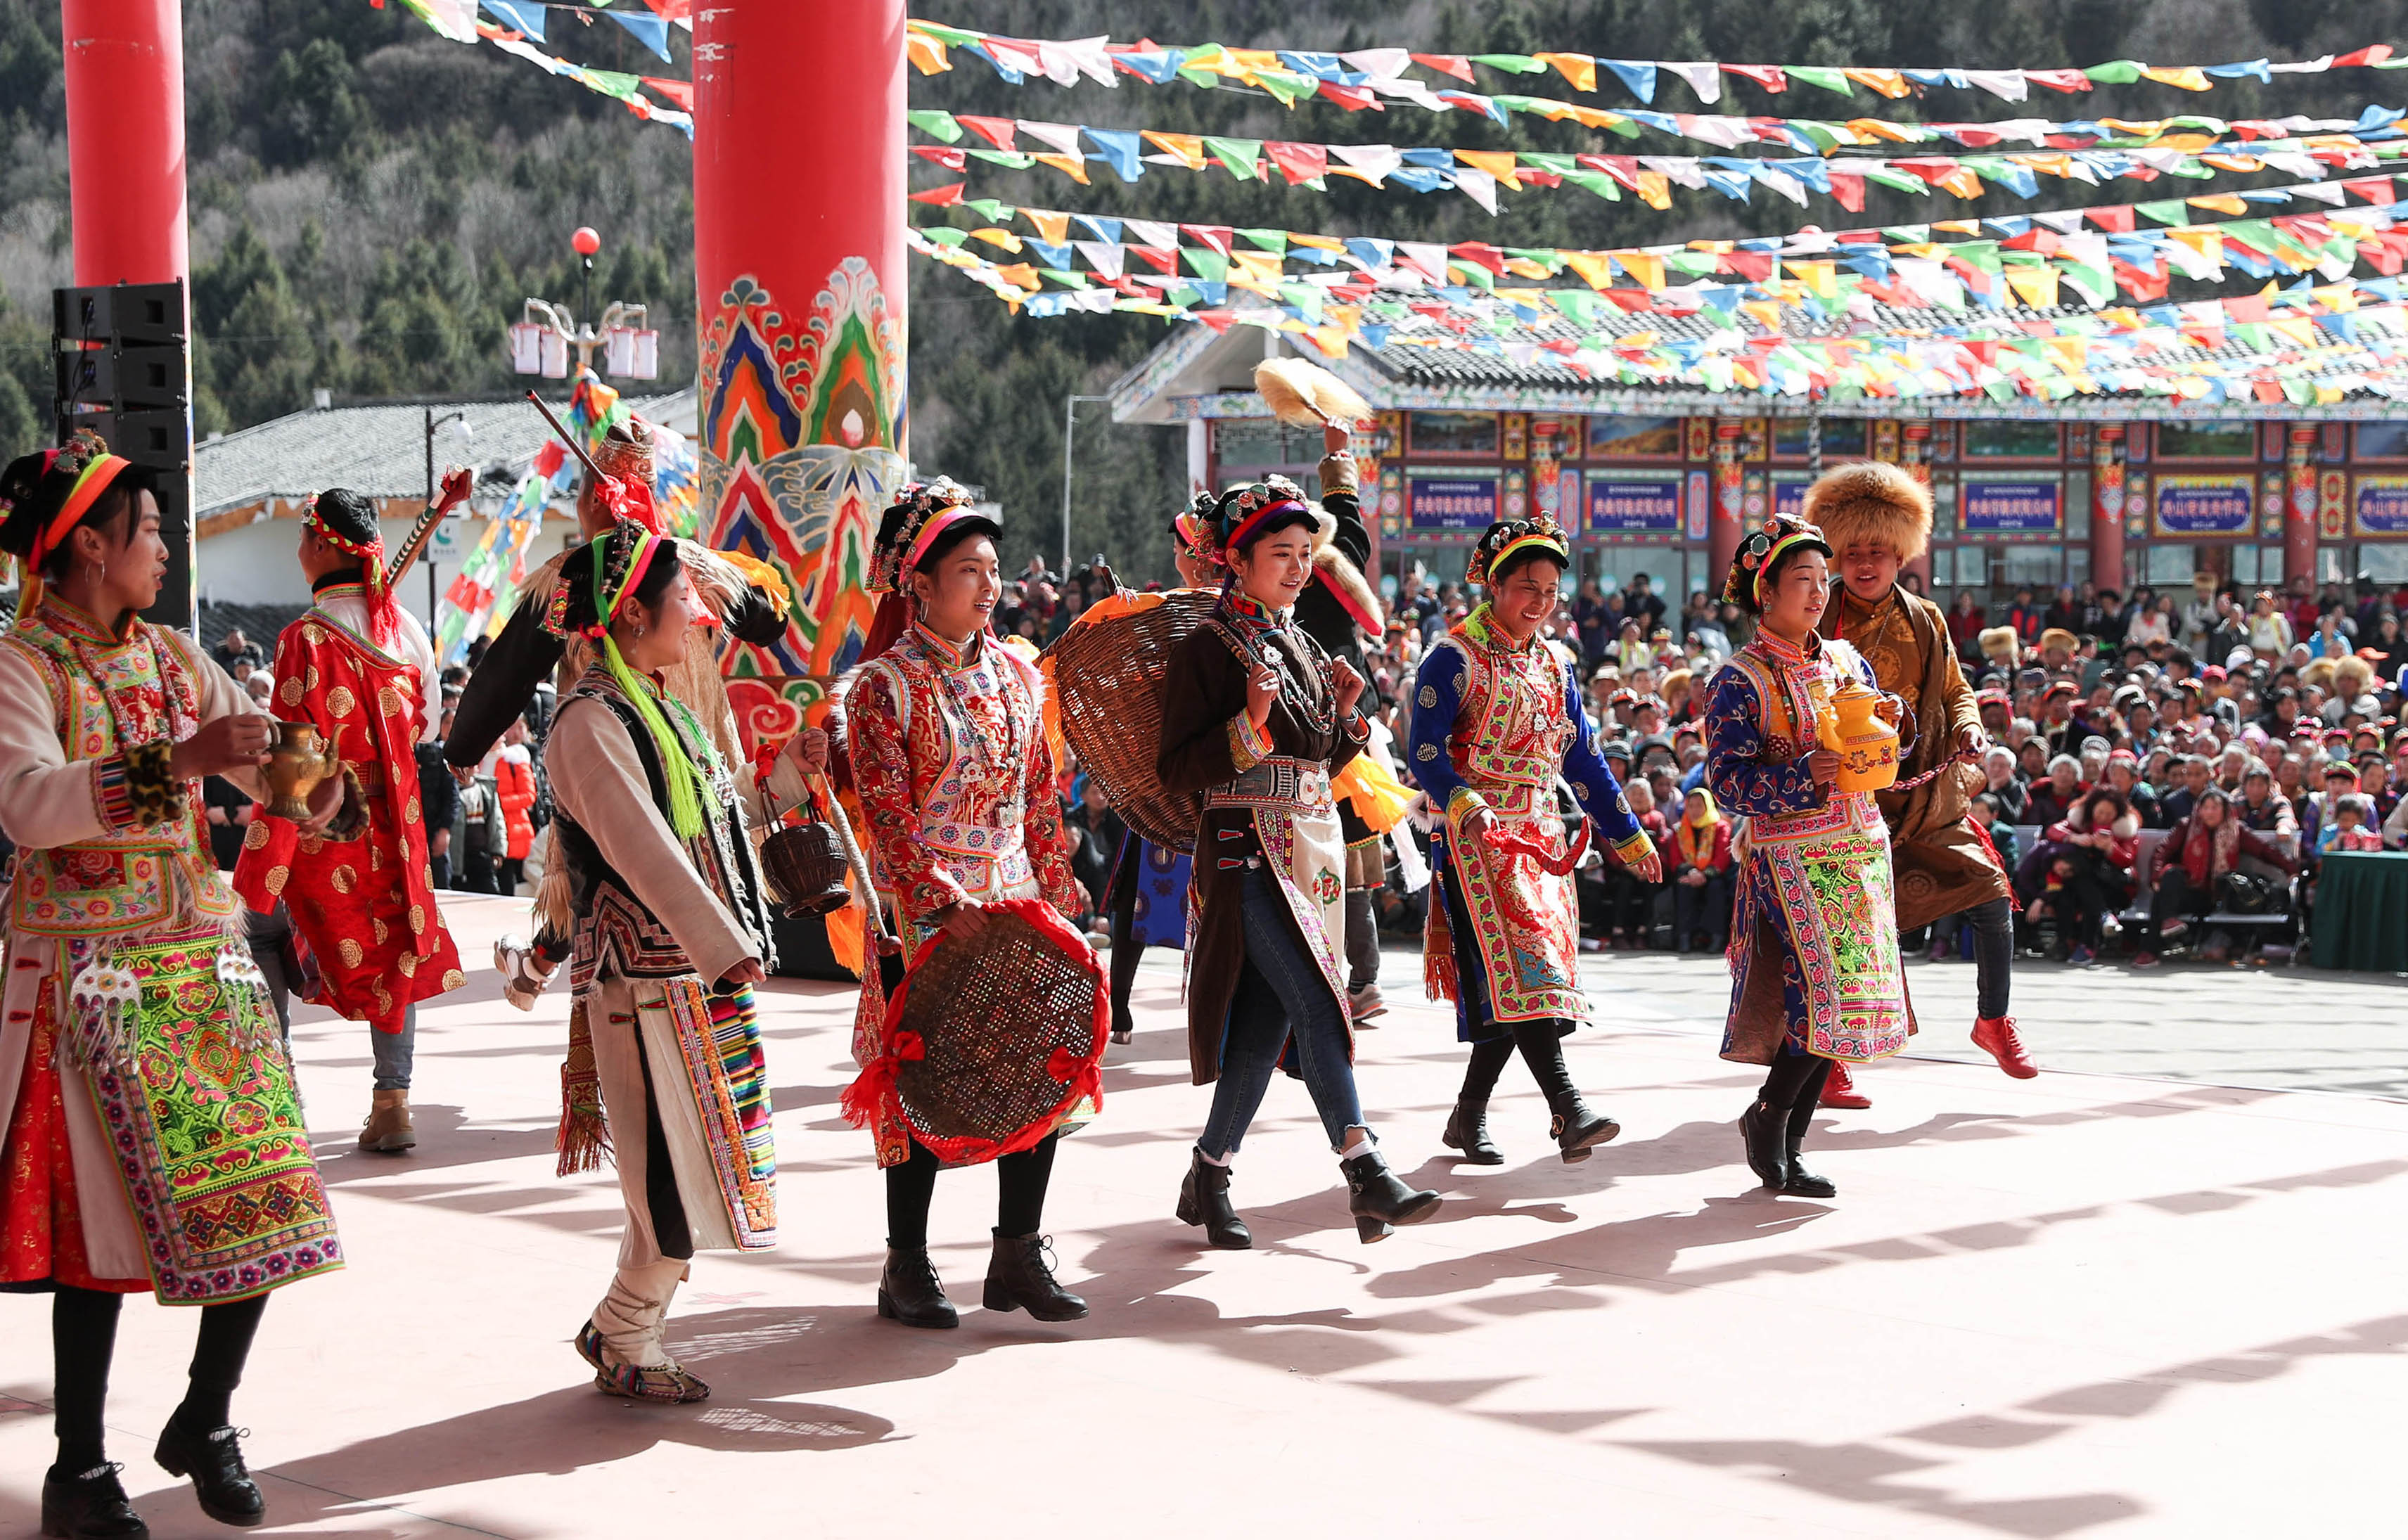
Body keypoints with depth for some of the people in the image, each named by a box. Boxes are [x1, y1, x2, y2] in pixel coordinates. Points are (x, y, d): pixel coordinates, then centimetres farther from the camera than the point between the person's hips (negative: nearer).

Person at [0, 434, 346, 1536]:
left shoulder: (173, 657, 12)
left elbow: (267, 766, 18)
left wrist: (309, 784, -5)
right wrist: (178, 762, -32)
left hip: (206, 954, 6)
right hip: (89, 973, -6)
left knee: (262, 1199, 1)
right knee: (99, 1214, -5)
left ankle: (205, 1424, 20)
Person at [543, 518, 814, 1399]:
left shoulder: (654, 707, 15)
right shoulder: (592, 721, -15)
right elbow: (646, 852, -22)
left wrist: (786, 773, 17)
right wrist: (726, 948, -24)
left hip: (698, 972, 9)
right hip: (649, 978, -9)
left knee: (695, 1172, 12)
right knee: (683, 1174, -4)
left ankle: (621, 1327, 24)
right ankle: (624, 1345, 11)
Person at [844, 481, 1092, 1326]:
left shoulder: (1016, 675, 10)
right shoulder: (884, 686, -9)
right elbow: (888, 814, -14)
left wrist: (1057, 893, 11)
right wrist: (944, 906, -22)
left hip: (1014, 901, 6)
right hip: (921, 912, -6)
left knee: (1042, 1068, 2)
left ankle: (1019, 1256, 13)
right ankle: (907, 1267, 12)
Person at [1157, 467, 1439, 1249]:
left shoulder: (1302, 647, 16)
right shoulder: (1207, 649, -6)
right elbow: (1176, 769, -10)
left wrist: (1345, 713, 4)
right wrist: (1249, 726, -22)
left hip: (1314, 847, 7)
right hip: (1247, 852, -7)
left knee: (1268, 1018, 5)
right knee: (1313, 1001, -18)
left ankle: (1208, 1179, 17)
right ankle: (1366, 1175, -22)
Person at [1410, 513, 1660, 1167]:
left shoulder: (1553, 668, 17)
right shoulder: (1454, 660, -4)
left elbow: (1583, 761, 21)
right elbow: (1427, 753, -13)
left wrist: (1629, 836, 20)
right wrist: (1462, 801, -32)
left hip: (1542, 838, 7)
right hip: (1478, 838, -7)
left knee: (1516, 986, 4)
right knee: (1521, 968, -20)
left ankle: (1468, 1118, 15)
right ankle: (1568, 1111, -32)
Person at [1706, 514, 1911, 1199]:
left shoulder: (1848, 663, 12)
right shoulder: (1740, 681, -5)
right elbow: (1729, 781, -12)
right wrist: (1807, 774, -23)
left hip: (1862, 850, 6)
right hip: (1792, 855, -6)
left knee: (1845, 1002, 4)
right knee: (1831, 991, -17)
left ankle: (1784, 1145, 14)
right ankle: (1767, 1117, 5)